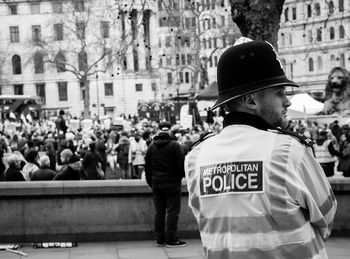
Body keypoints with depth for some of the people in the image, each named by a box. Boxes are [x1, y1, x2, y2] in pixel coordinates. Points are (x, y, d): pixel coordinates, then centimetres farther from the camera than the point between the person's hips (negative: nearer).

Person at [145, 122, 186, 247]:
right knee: (172, 211, -2)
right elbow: (181, 164, -11)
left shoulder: (151, 147, 7)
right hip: (172, 183, -5)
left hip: (156, 184, 5)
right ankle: (171, 239, -3)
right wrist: (181, 176, 8)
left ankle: (160, 239, 12)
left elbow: (147, 167, 11)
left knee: (159, 211, 10)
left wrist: (151, 182, 19)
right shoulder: (175, 146, -9)